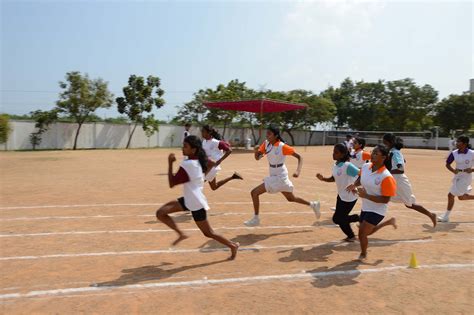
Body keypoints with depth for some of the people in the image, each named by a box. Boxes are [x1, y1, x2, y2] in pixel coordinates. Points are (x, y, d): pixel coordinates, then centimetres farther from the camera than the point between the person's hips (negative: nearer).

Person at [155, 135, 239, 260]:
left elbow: (171, 184, -19)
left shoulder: (187, 165, -25)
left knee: (209, 233, 8)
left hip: (196, 203, -9)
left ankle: (233, 246, 26)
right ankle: (181, 234, 10)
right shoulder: (199, 160, 1)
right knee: (160, 213, 1)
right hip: (189, 199, 9)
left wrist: (170, 163, -16)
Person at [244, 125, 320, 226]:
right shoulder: (266, 143, -1)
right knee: (291, 198, 22)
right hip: (274, 176, 8)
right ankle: (313, 204, 39)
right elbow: (257, 158, 1)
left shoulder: (283, 147, -19)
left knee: (254, 192, -12)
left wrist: (298, 171, -29)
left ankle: (256, 219, 1)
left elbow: (299, 157, -16)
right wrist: (257, 153, -22)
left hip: (279, 177, -8)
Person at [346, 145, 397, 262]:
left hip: (377, 210, -7)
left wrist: (366, 196, -31)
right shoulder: (365, 167, -7)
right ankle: (389, 222, 46)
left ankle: (363, 255, 25)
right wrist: (354, 185, -5)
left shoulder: (386, 177, -26)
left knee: (362, 233, -6)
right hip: (365, 207, 7)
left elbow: (385, 199, -25)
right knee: (367, 232, 24)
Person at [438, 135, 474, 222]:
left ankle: (446, 217, 7)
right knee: (461, 197, 20)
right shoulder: (454, 153, -6)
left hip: (466, 177, -6)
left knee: (451, 195, -6)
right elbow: (447, 164, 3)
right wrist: (453, 170, -15)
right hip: (457, 177, 6)